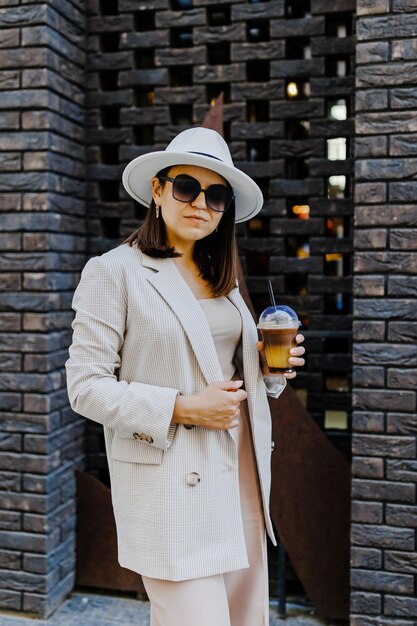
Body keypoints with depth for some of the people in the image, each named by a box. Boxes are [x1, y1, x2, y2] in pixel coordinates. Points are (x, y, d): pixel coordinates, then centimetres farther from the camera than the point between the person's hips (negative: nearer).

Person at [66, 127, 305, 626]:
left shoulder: (221, 277, 15)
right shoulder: (114, 271, -6)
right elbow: (86, 387, -10)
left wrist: (269, 369, 1)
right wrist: (181, 408, -18)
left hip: (240, 474, 7)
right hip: (170, 483, -6)